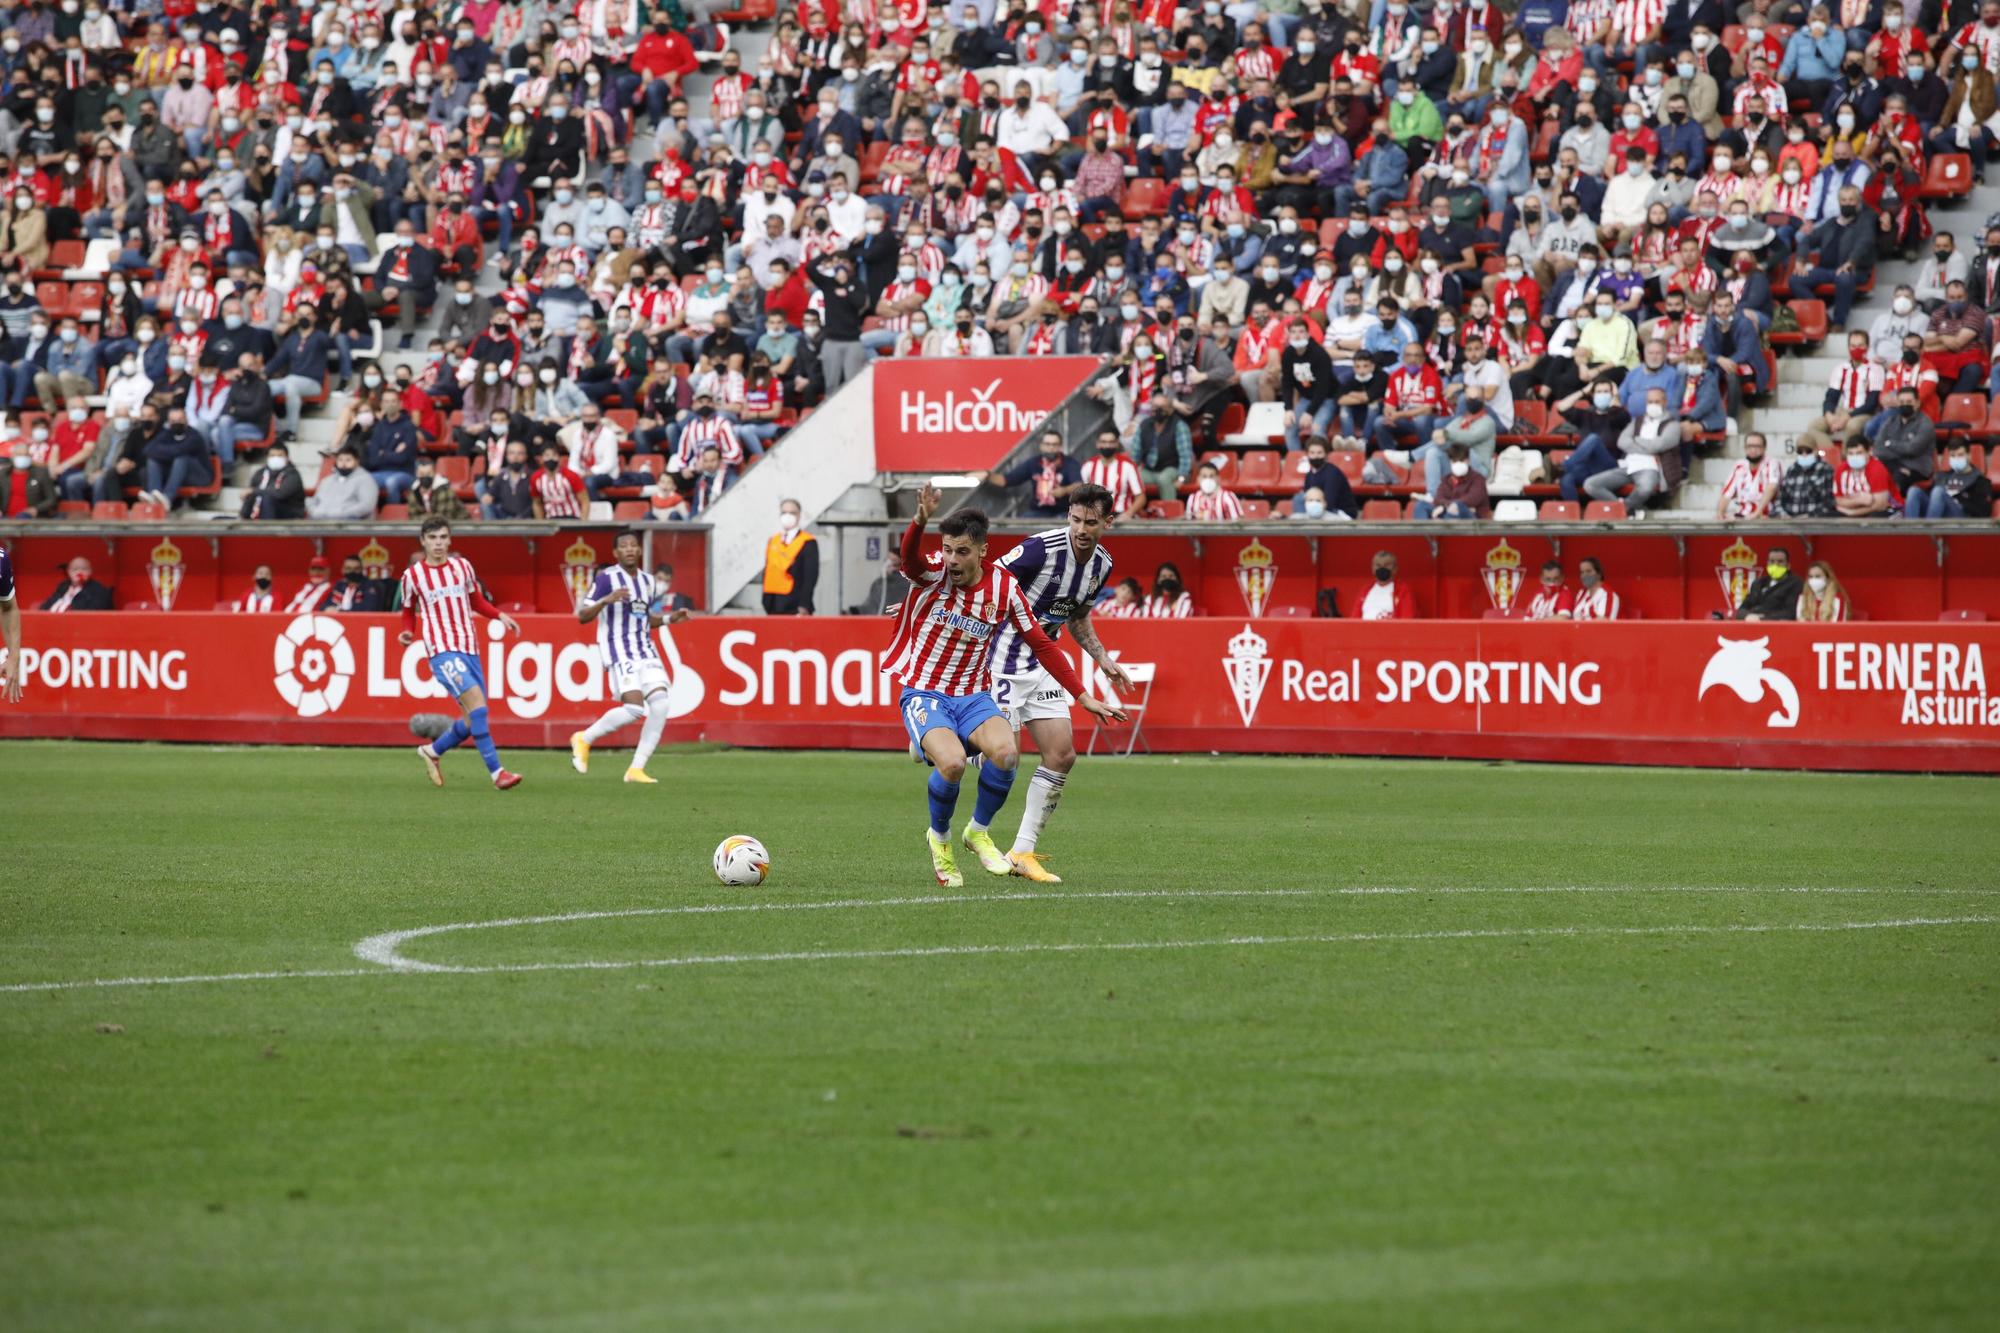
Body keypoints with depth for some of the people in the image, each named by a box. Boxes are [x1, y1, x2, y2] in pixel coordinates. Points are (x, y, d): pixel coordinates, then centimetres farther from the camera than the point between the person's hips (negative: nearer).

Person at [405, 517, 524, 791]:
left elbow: (477, 601, 21)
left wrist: (500, 615, 4)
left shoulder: (462, 566, 10)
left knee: (473, 719, 5)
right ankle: (496, 772, -25)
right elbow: (409, 612, 14)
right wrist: (408, 633, -5)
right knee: (476, 700, -24)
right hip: (442, 651, -5)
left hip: (469, 649, 5)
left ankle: (432, 750, 32)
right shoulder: (412, 575, 2)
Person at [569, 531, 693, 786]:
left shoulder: (646, 580, 16)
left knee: (660, 704, -10)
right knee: (634, 708, -20)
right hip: (618, 650, -7)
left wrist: (669, 617, 12)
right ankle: (584, 740, 2)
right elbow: (582, 615, -9)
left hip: (645, 649, 7)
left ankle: (636, 769, -3)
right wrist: (607, 600, -24)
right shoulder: (606, 578, -5)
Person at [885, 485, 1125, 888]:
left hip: (973, 697, 2)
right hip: (923, 694, -2)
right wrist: (920, 521, -56)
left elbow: (1041, 644, 5)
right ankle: (939, 839, 1)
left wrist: (1083, 697, 2)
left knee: (1005, 752, -28)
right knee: (952, 762, -31)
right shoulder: (931, 576, -9)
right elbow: (909, 555, -33)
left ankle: (978, 832, 1)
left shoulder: (1003, 587, -3)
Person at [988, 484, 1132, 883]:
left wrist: (1103, 659, 13)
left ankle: (1023, 853, 8)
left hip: (1042, 665, 8)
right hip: (1003, 665, -8)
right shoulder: (1042, 549, -21)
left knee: (1062, 756, 2)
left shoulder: (1102, 564, 3)